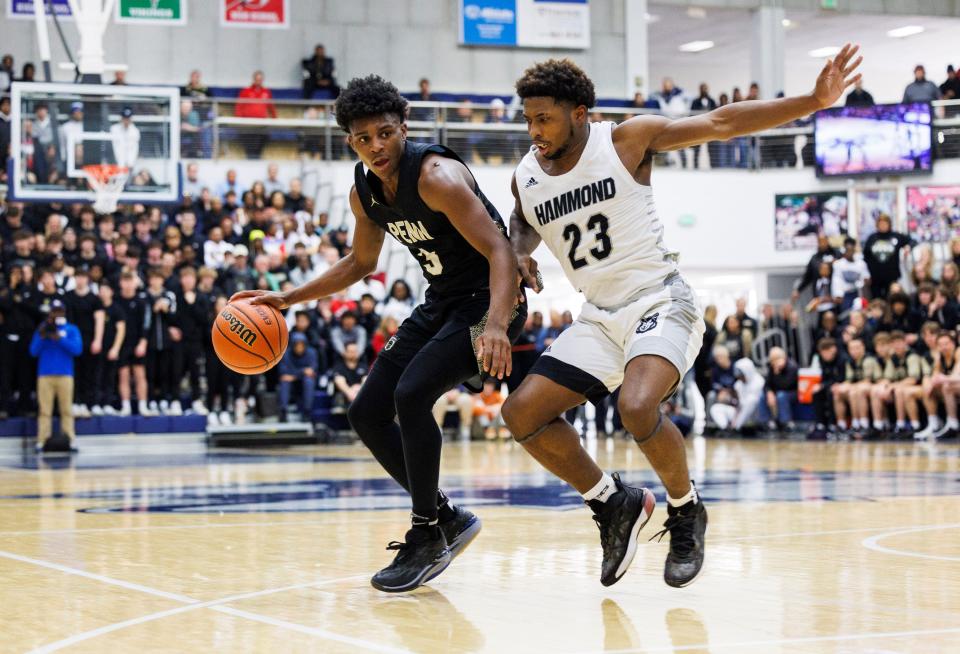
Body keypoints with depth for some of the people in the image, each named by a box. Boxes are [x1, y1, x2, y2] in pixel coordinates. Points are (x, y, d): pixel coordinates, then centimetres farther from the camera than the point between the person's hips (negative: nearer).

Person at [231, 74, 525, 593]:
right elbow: (361, 262, 19)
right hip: (440, 302, 9)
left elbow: (500, 251, -30)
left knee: (412, 394, -26)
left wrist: (496, 325, -46)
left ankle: (427, 538, -11)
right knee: (367, 413, 4)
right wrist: (287, 299, 12)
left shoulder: (437, 176, -24)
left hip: (488, 298, -9)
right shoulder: (364, 191, 1)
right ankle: (446, 518, 17)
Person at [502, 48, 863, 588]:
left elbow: (721, 123, -11)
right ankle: (615, 505, 12)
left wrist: (813, 101, -18)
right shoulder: (526, 179, 4)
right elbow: (522, 226, 28)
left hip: (660, 302, -6)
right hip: (601, 317, 6)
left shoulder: (627, 140, -8)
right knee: (523, 413, -6)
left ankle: (687, 513, -4)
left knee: (638, 407, -31)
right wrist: (519, 257, 3)